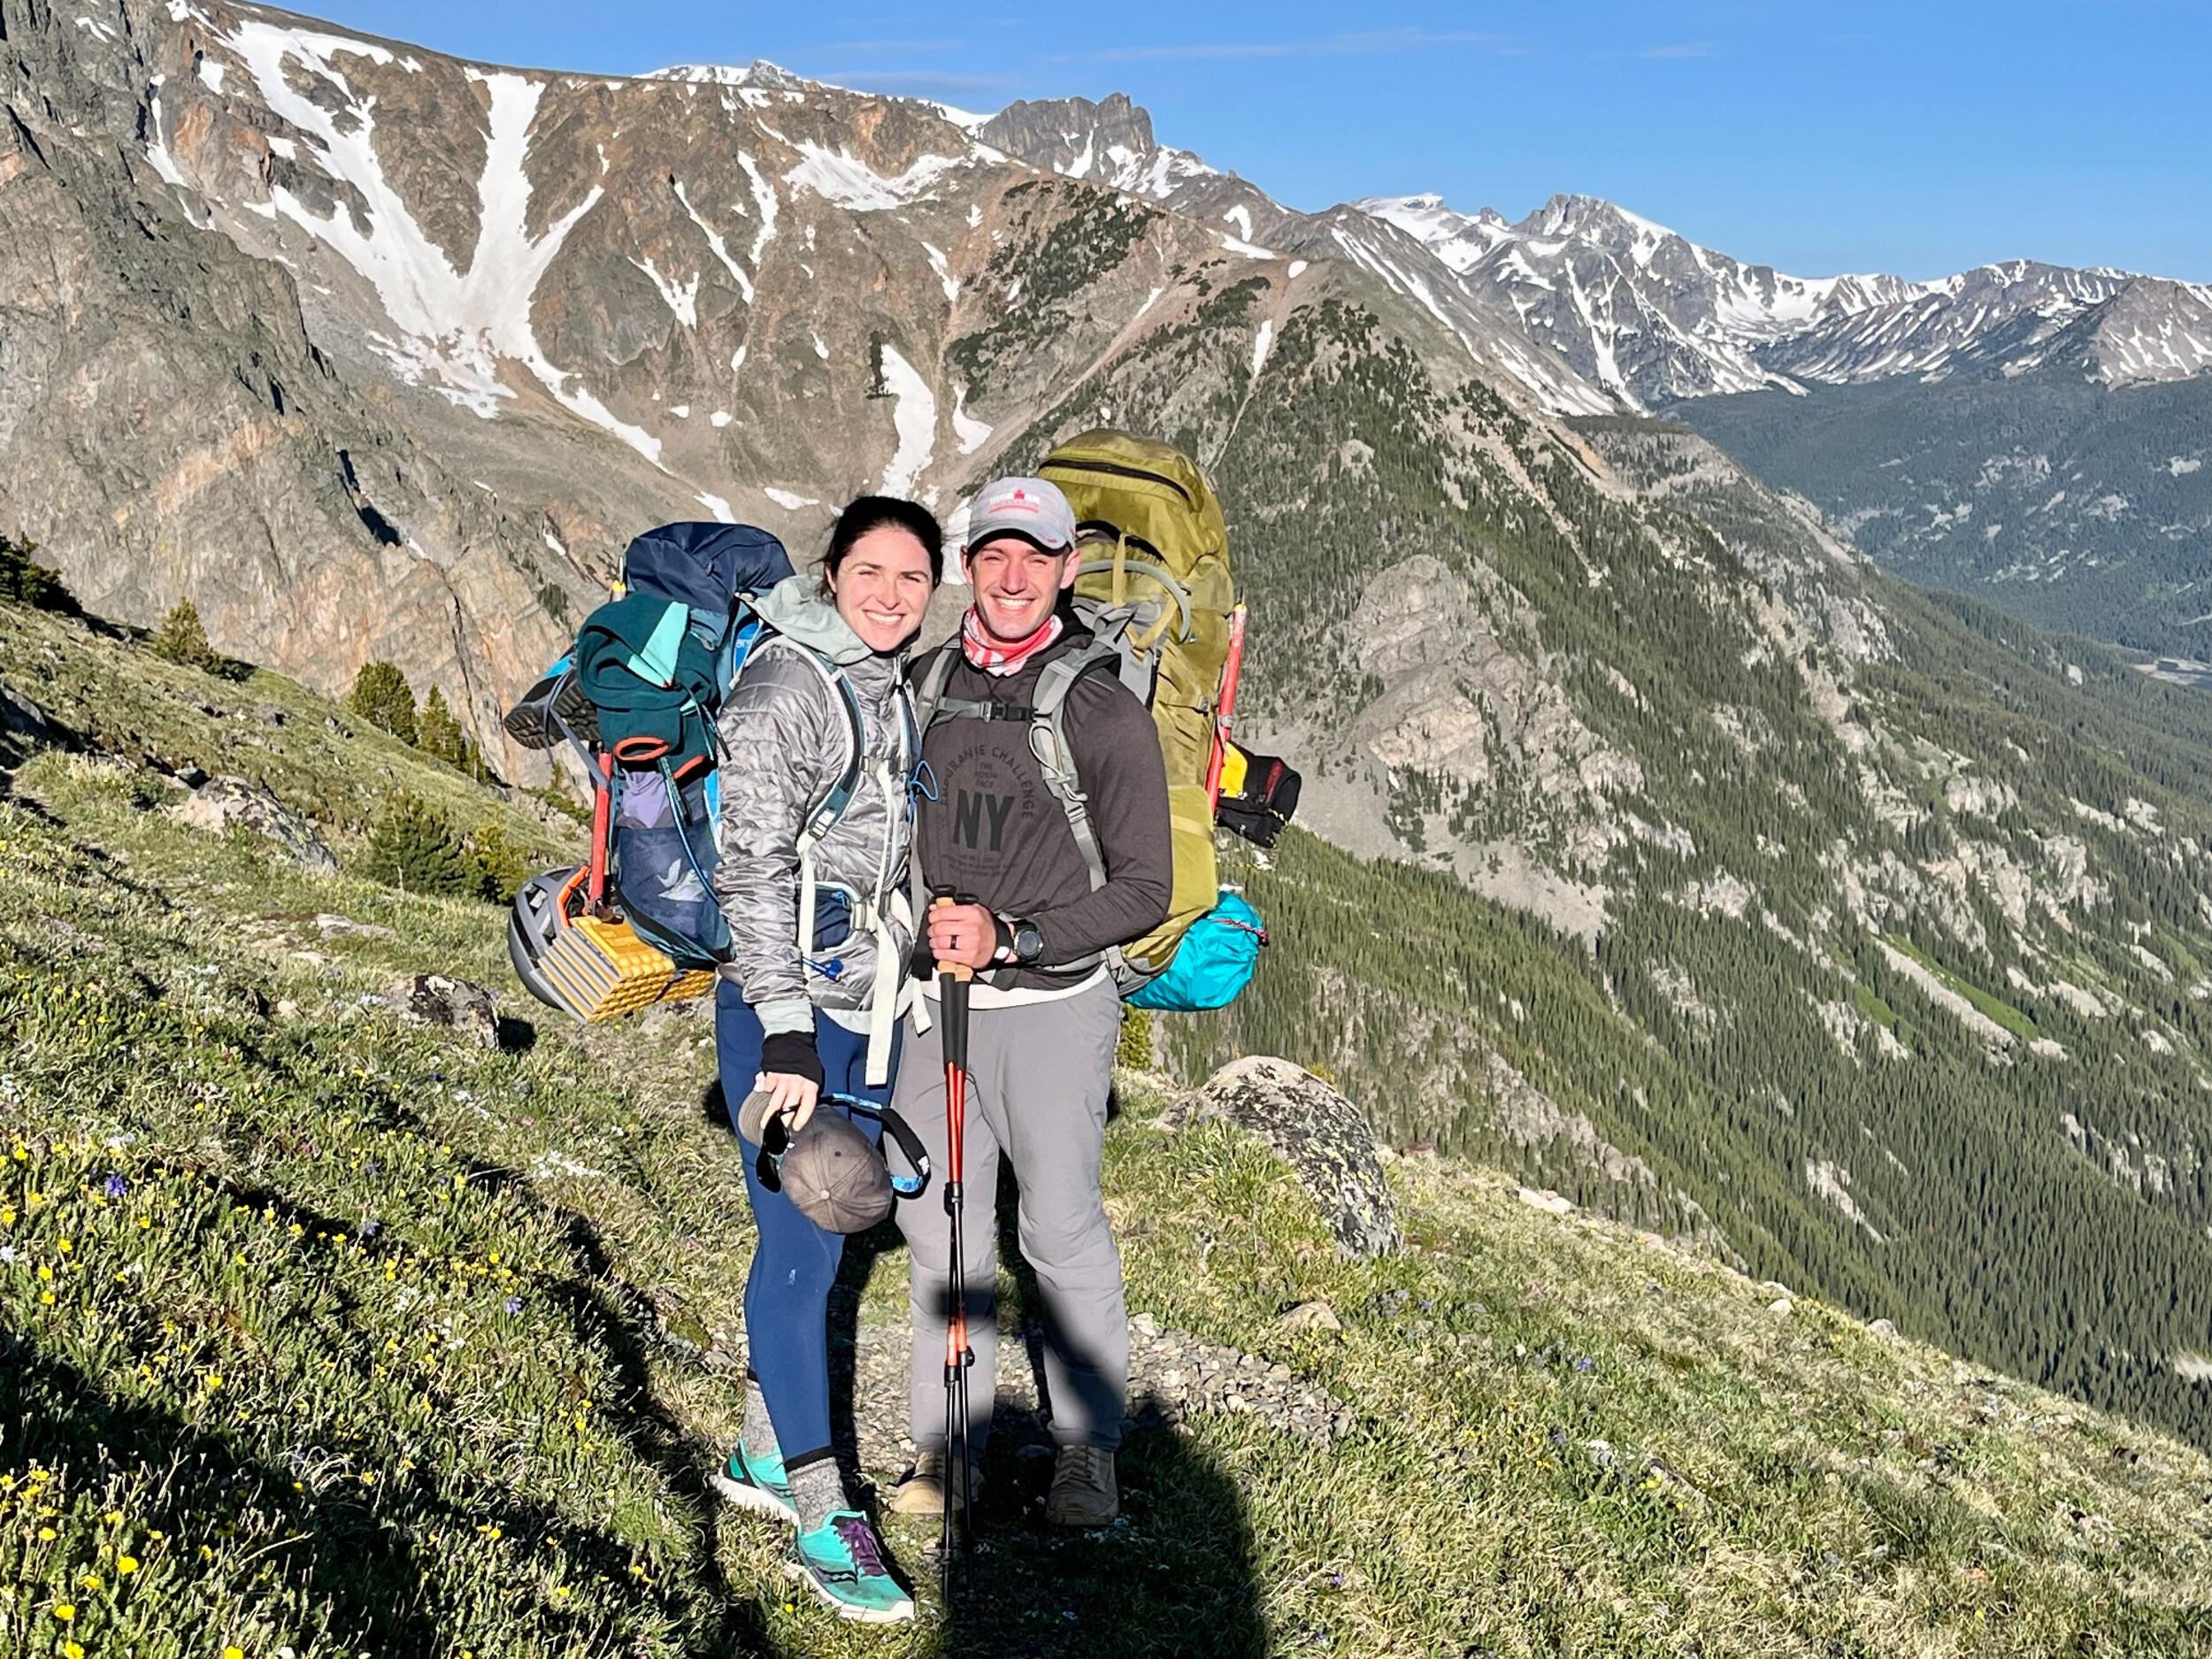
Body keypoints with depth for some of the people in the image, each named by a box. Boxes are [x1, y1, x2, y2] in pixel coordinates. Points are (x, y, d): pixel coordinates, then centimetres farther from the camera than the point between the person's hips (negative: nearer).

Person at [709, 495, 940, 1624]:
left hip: (867, 1009, 8)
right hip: (784, 1007, -8)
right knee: (800, 1249, -3)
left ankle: (762, 1456, 30)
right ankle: (823, 1518, 6)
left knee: (819, 1240, 15)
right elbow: (754, 865, -18)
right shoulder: (785, 685, -15)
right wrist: (786, 1028, -22)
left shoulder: (899, 685, 11)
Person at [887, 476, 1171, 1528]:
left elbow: (1142, 894, -7)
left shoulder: (1106, 712, -7)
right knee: (936, 1225, 10)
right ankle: (946, 1442, 24)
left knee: (1062, 1230, 2)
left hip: (1052, 1006, -4)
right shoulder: (923, 687, 5)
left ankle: (1087, 1447, 19)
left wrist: (1009, 937, -17)